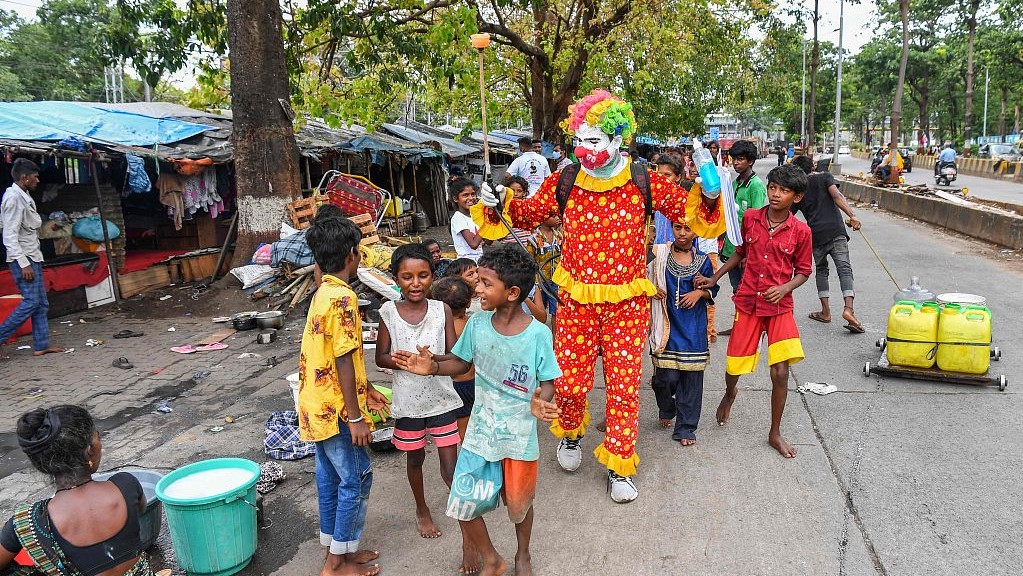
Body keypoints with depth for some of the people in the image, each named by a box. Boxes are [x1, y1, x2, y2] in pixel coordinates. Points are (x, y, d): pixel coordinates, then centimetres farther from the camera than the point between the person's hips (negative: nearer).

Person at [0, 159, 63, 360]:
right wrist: (24, 263, -21)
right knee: (31, 302, -10)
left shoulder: (24, 196, 14)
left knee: (41, 303, 9)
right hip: (22, 259, -10)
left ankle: (41, 345, 13)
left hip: (32, 257, 10)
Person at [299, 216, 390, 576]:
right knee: (356, 478, 3)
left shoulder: (323, 293, 8)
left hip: (317, 405, 9)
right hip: (335, 409, -9)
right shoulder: (343, 298, -21)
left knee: (330, 476, 17)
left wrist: (366, 391, 22)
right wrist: (356, 417, -18)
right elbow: (343, 361, -22)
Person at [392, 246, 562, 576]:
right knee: (463, 504, 3)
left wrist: (540, 402, -33)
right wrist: (432, 367, -14)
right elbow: (462, 363, 5)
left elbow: (547, 383, -11)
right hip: (480, 431, 3)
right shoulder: (477, 324, -8)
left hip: (519, 435, -3)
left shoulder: (538, 334, -18)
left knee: (518, 503, 17)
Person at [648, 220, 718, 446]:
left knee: (691, 378, 3)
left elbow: (713, 289, 14)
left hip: (694, 328, 1)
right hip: (667, 326, -1)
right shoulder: (660, 254, 1)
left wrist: (700, 292, -6)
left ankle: (685, 428, 17)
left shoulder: (703, 260, 4)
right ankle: (666, 410, 29)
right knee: (666, 376, -4)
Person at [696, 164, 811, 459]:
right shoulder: (751, 218, 0)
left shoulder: (800, 231, -6)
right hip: (747, 303, 2)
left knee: (780, 373, -6)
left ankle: (775, 433, 15)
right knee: (734, 367, 5)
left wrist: (785, 288, -15)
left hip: (779, 307, -1)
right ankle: (729, 394, 44)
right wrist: (714, 278, 6)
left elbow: (803, 271, 4)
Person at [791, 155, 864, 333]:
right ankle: (848, 308, -24)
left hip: (816, 234, 2)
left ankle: (825, 311, 16)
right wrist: (852, 215, -19)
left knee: (821, 270, 19)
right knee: (844, 268, -6)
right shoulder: (825, 177, 10)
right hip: (835, 230, -2)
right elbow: (837, 196, -9)